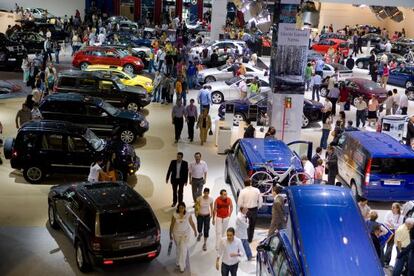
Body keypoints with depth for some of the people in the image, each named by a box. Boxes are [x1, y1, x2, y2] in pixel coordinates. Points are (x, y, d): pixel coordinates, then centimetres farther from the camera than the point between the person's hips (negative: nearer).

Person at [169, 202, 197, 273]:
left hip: (185, 233, -1)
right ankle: (178, 262, 41)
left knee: (183, 249, -8)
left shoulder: (188, 215, -13)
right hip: (176, 233, 1)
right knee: (178, 248, 18)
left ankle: (182, 266, 1)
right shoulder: (175, 215, -14)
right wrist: (170, 234, 0)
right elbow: (172, 225, -5)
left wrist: (195, 231, 9)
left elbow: (192, 223, 0)